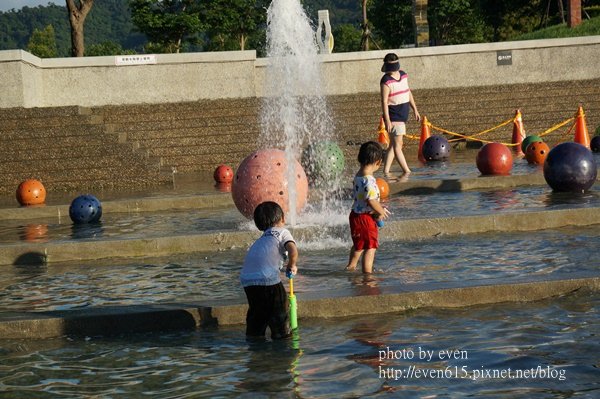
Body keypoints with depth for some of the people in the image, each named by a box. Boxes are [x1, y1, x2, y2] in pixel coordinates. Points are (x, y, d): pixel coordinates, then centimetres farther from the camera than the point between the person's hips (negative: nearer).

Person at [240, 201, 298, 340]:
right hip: (267, 277, -7)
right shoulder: (283, 232, 9)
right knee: (280, 309, 7)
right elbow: (293, 251, -9)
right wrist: (292, 265, 9)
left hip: (247, 279, 7)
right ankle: (282, 334, 11)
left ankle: (253, 335, 27)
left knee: (256, 311, 22)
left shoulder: (262, 239, 29)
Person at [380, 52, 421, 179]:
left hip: (403, 115, 9)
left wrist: (415, 109, 19)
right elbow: (384, 101, -16)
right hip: (393, 116, -9)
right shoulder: (386, 81, -14)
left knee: (394, 145, 10)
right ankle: (407, 171, -4)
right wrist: (387, 120, -21)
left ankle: (386, 171, 14)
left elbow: (408, 93, 20)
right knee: (397, 144, -5)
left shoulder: (403, 75, 10)